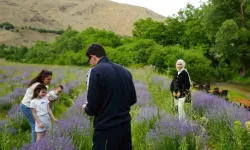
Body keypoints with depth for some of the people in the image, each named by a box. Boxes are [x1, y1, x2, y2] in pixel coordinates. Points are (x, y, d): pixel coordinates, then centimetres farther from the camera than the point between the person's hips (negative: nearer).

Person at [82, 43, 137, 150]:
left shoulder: (95, 71, -13)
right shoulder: (125, 71, 6)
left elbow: (92, 107, -15)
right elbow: (133, 100, 13)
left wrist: (85, 108, 6)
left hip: (106, 129, -6)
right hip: (125, 125, 6)